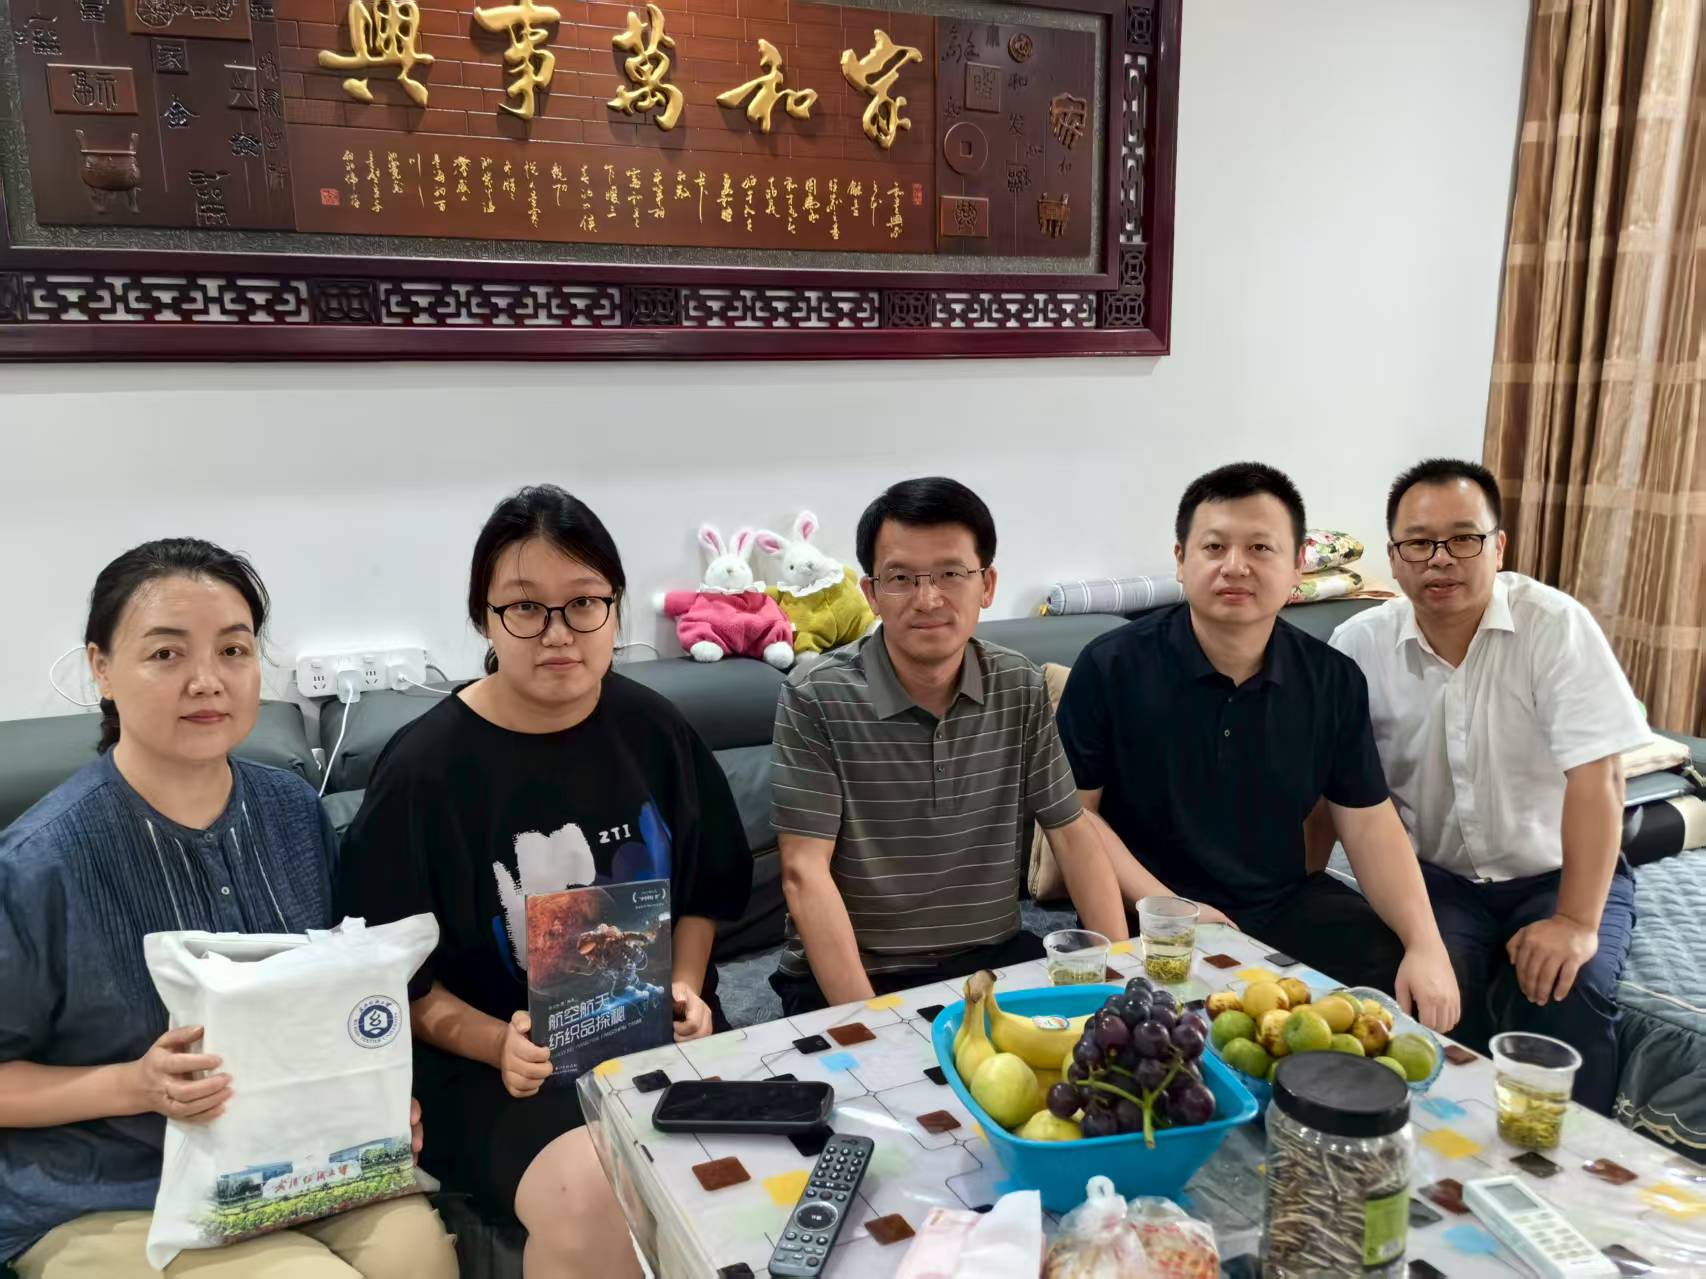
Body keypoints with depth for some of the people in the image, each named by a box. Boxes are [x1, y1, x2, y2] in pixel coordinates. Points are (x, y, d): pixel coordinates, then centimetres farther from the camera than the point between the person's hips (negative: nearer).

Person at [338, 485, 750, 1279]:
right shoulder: (424, 768, -10)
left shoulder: (653, 728, 2)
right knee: (593, 1201, -32)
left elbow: (705, 889, 14)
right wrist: (496, 1045, -18)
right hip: (491, 1059, -3)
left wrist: (686, 988, -2)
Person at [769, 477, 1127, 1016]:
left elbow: (1072, 834, 4)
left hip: (995, 960, 4)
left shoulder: (1021, 688, 0)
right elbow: (804, 872, -16)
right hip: (848, 976, -3)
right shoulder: (815, 699, -13)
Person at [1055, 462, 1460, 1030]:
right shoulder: (1111, 666, -10)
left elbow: (1368, 821, 4)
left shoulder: (1334, 680, 1)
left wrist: (1425, 945, -10)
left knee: (1414, 995, -8)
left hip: (1288, 905, 5)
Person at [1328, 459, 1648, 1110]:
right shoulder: (1360, 646, -7)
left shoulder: (1555, 625, -14)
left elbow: (1596, 775, -19)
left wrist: (1578, 923, -24)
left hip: (1557, 871, -1)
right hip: (1435, 876, 1)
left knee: (1564, 994, -27)